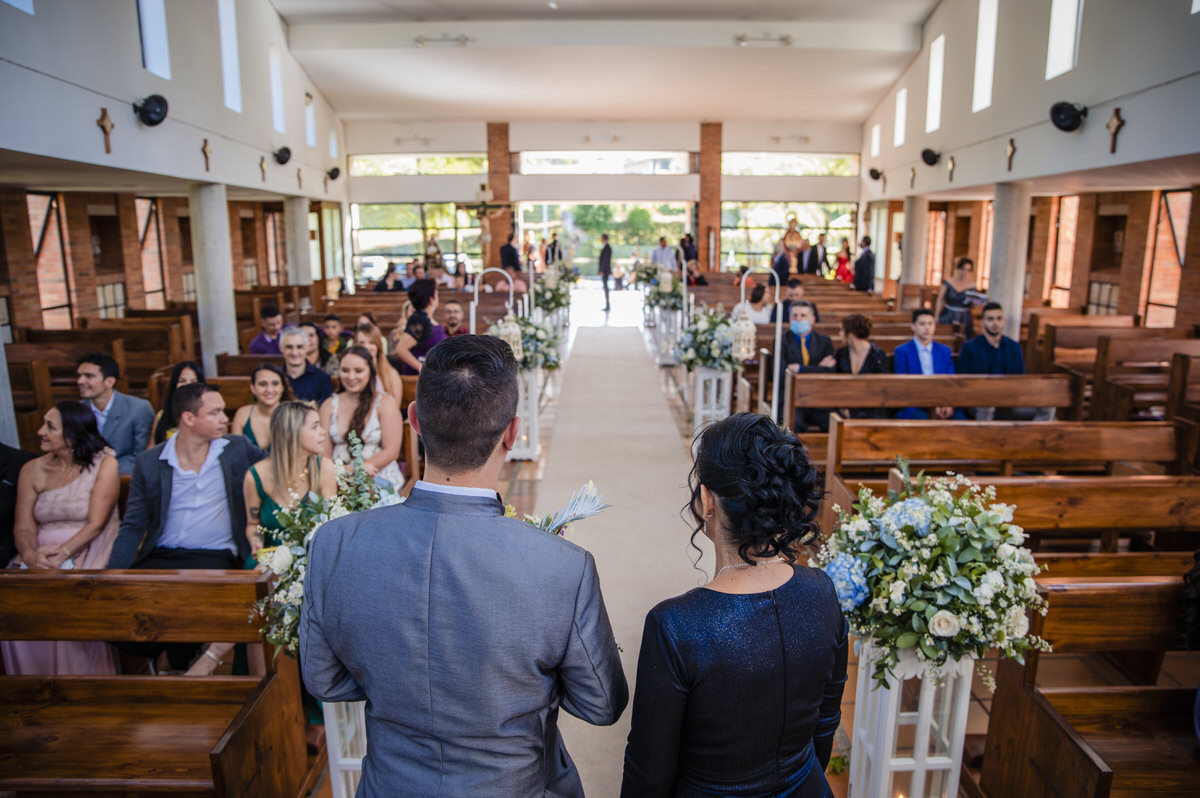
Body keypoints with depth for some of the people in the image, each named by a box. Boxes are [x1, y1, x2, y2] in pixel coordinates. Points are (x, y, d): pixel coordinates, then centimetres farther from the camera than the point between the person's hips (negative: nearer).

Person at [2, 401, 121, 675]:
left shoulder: (104, 464, -1)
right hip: (41, 555, 4)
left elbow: (96, 524, -8)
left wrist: (63, 553, -21)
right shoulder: (32, 471, 11)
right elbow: (23, 526, 2)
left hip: (88, 550, -4)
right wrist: (30, 555, -19)